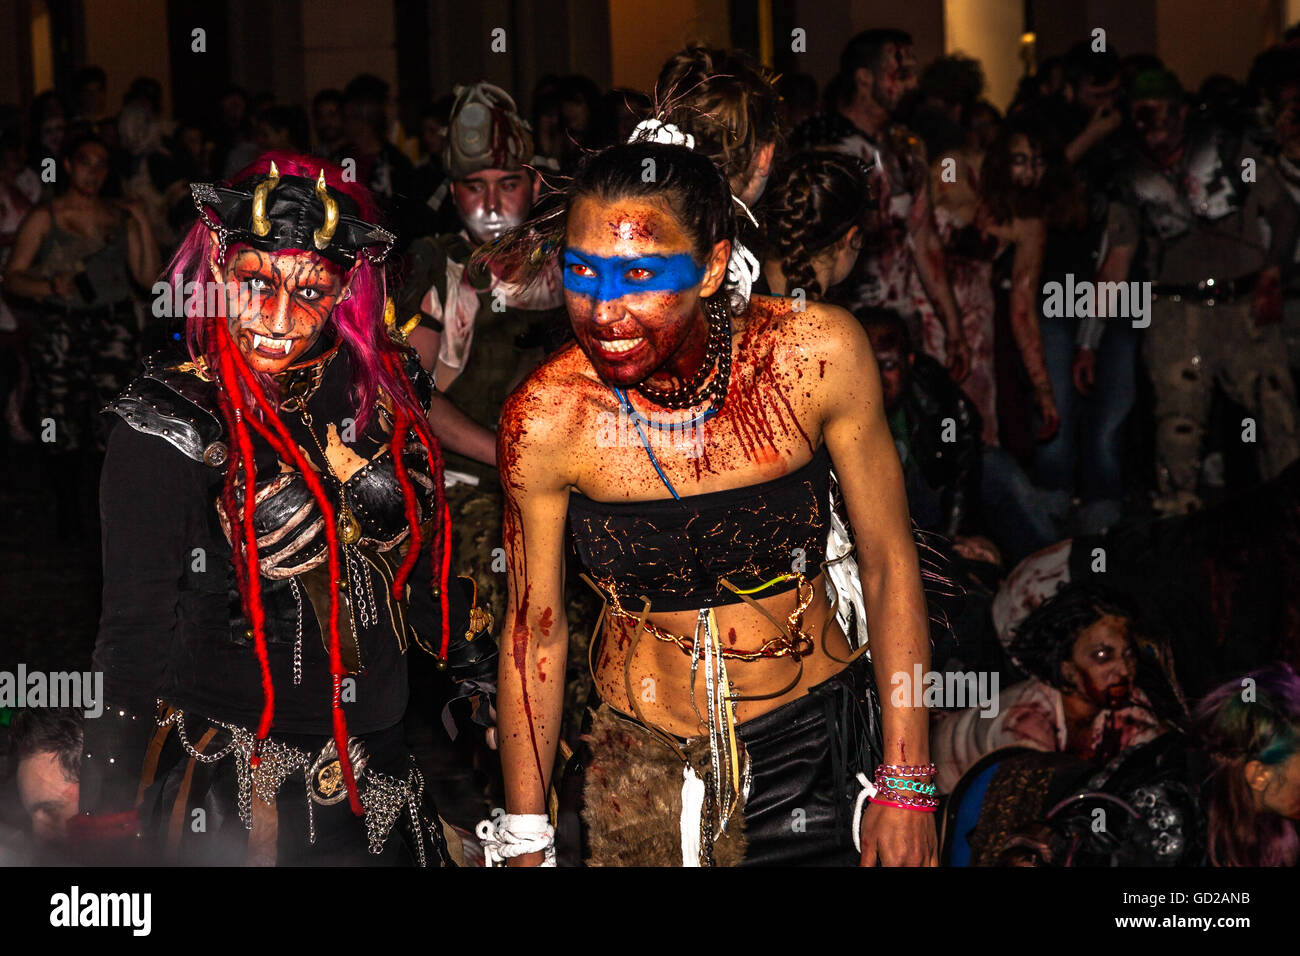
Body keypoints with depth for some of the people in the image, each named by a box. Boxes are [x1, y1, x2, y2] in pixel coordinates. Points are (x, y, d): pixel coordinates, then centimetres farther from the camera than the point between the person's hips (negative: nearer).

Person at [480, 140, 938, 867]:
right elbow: (534, 632, -4)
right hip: (638, 764, 0)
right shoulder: (547, 418, -17)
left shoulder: (816, 356, -17)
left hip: (811, 750, 0)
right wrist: (525, 845, 0)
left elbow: (890, 565, -6)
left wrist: (907, 789, -6)